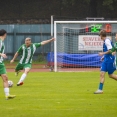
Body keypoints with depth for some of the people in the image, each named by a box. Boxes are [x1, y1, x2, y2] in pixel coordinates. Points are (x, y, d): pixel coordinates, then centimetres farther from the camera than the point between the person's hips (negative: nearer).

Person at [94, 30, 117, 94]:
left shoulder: (107, 41, -16)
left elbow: (110, 50, -22)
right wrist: (104, 56, 17)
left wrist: (103, 53, -14)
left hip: (110, 59, -9)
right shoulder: (105, 41, 13)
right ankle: (100, 89, -1)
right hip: (106, 59, 9)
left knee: (110, 75, 1)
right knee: (102, 74, 1)